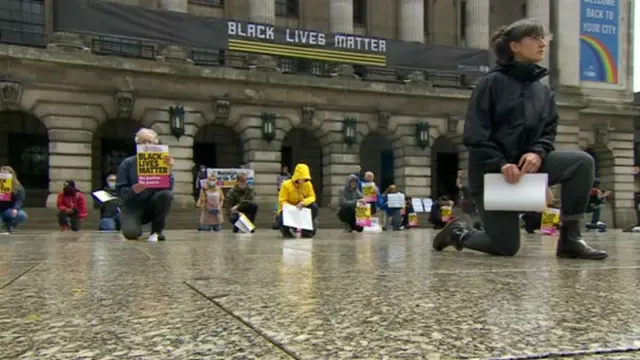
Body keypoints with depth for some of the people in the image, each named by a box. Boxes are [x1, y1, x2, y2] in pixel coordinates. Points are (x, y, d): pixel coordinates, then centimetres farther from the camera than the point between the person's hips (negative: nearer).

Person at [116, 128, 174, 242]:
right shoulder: (127, 163, -3)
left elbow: (169, 187, -13)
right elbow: (119, 190, -9)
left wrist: (169, 170, -30)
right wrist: (132, 190, -29)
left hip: (152, 205, 2)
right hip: (132, 207, -2)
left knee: (167, 194, -31)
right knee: (131, 233, -31)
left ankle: (157, 231, -10)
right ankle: (136, 229, 11)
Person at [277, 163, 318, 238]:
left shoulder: (308, 184, -8)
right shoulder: (286, 185, -18)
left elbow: (312, 197, -9)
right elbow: (282, 201, -18)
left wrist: (303, 202, -30)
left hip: (301, 208, 3)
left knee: (314, 206, -25)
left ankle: (307, 229, -10)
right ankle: (288, 230, 5)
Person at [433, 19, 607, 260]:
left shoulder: (543, 91, 11)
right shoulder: (492, 83, -8)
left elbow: (548, 131, 6)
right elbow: (474, 135, -15)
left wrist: (538, 153, -16)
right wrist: (501, 163, -25)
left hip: (527, 165, 6)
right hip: (491, 171, -5)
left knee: (582, 162, -19)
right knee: (506, 248, -7)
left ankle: (569, 238, -10)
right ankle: (459, 232, 24)